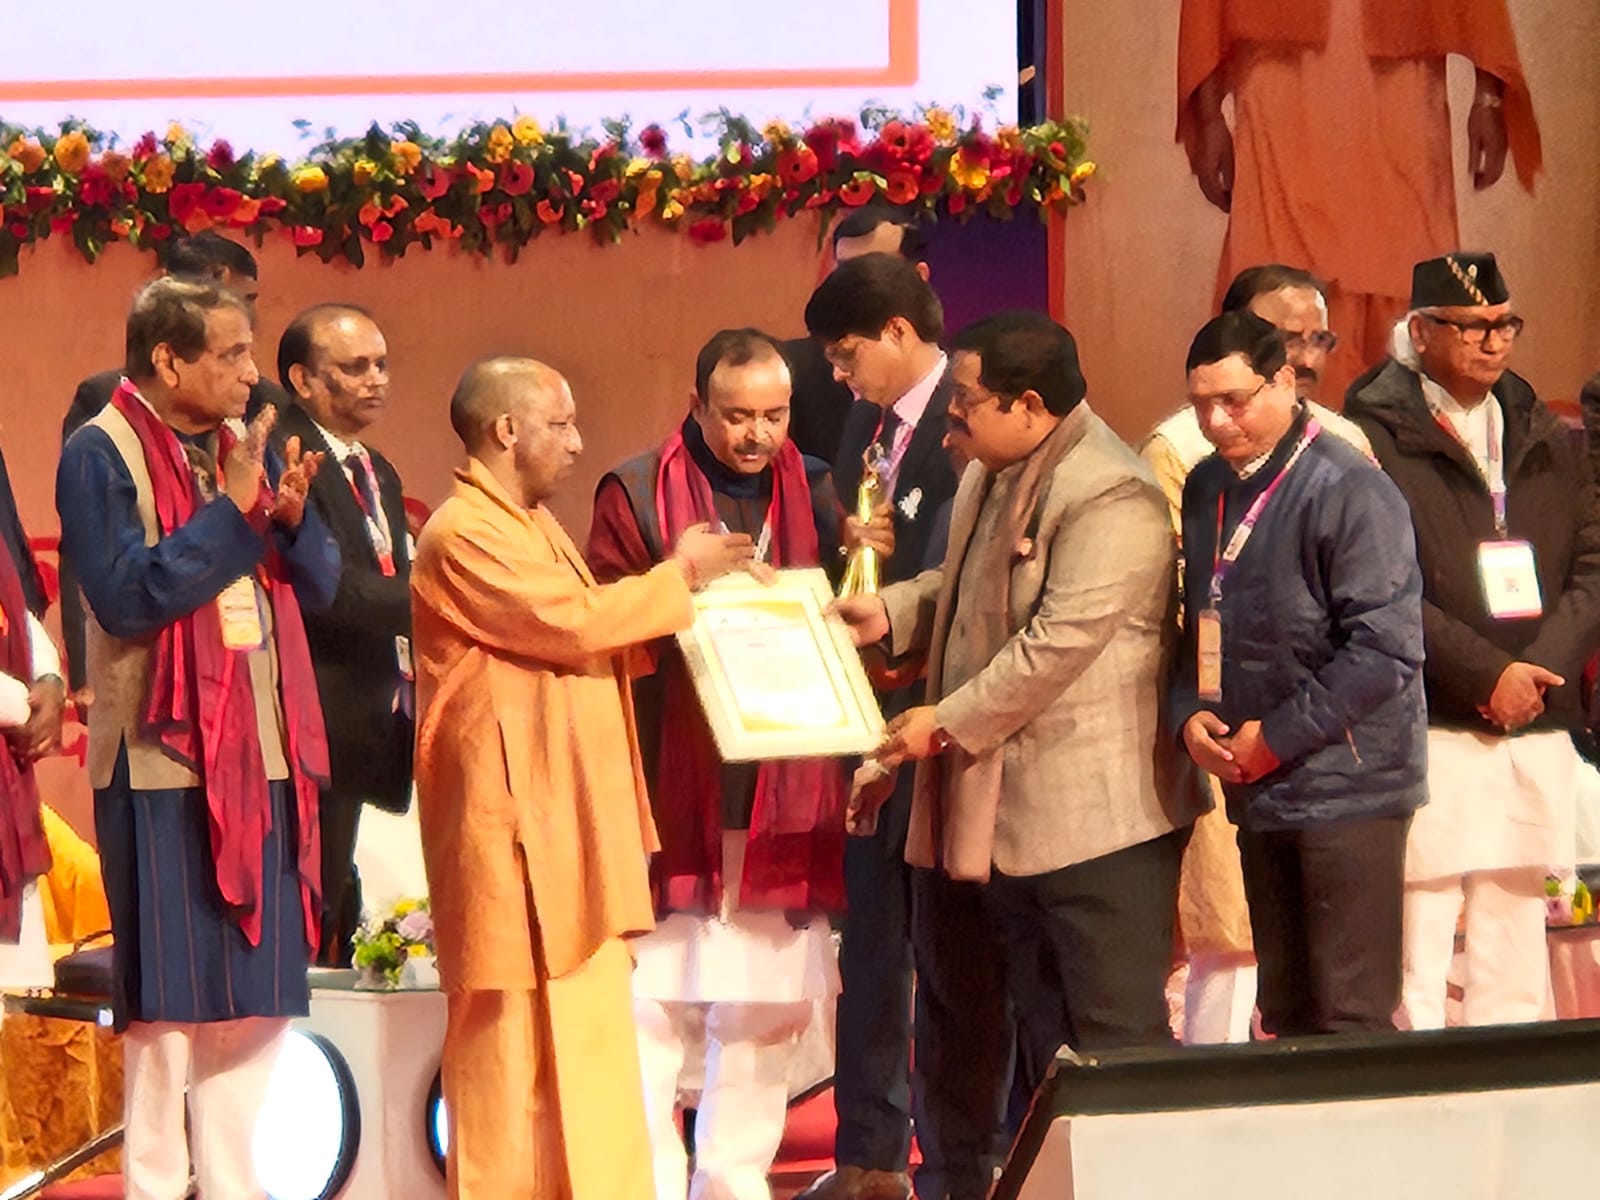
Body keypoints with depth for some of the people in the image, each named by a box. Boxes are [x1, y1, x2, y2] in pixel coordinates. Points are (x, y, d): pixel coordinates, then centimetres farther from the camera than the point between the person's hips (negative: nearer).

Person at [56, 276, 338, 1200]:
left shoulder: (247, 445, 10)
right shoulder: (101, 456, -9)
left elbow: (320, 583, 8)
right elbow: (125, 596, -20)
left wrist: (291, 514, -12)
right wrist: (233, 511, -19)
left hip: (263, 755, 6)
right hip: (165, 761, -6)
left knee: (256, 994, 10)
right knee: (170, 997, -2)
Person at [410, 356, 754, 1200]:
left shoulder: (534, 525, 17)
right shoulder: (464, 535, -16)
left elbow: (584, 640, 19)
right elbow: (576, 623, -20)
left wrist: (678, 593, 7)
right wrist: (678, 576, -7)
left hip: (571, 820, 10)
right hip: (512, 823, -10)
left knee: (590, 1030, 11)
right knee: (514, 1033, -5)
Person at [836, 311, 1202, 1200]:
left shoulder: (1110, 498, -20)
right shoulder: (989, 479, 12)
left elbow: (1057, 644, -24)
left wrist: (948, 722, -17)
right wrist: (891, 612, 7)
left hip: (1095, 818, -10)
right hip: (1003, 813, 10)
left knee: (1112, 1033, -5)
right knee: (1043, 1026, 18)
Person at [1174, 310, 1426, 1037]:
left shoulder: (1348, 490, -14)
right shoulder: (1208, 487, 10)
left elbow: (1385, 648, -19)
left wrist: (1278, 737, -15)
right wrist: (1190, 713, 0)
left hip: (1345, 785, -8)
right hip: (1258, 787, 8)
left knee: (1351, 1016, -5)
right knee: (1285, 1015, 13)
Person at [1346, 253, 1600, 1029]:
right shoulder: (1375, 436, -3)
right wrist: (1486, 674, -14)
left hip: (1537, 732, 6)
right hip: (1429, 731, -6)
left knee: (1514, 974, 9)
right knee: (1415, 967, -8)